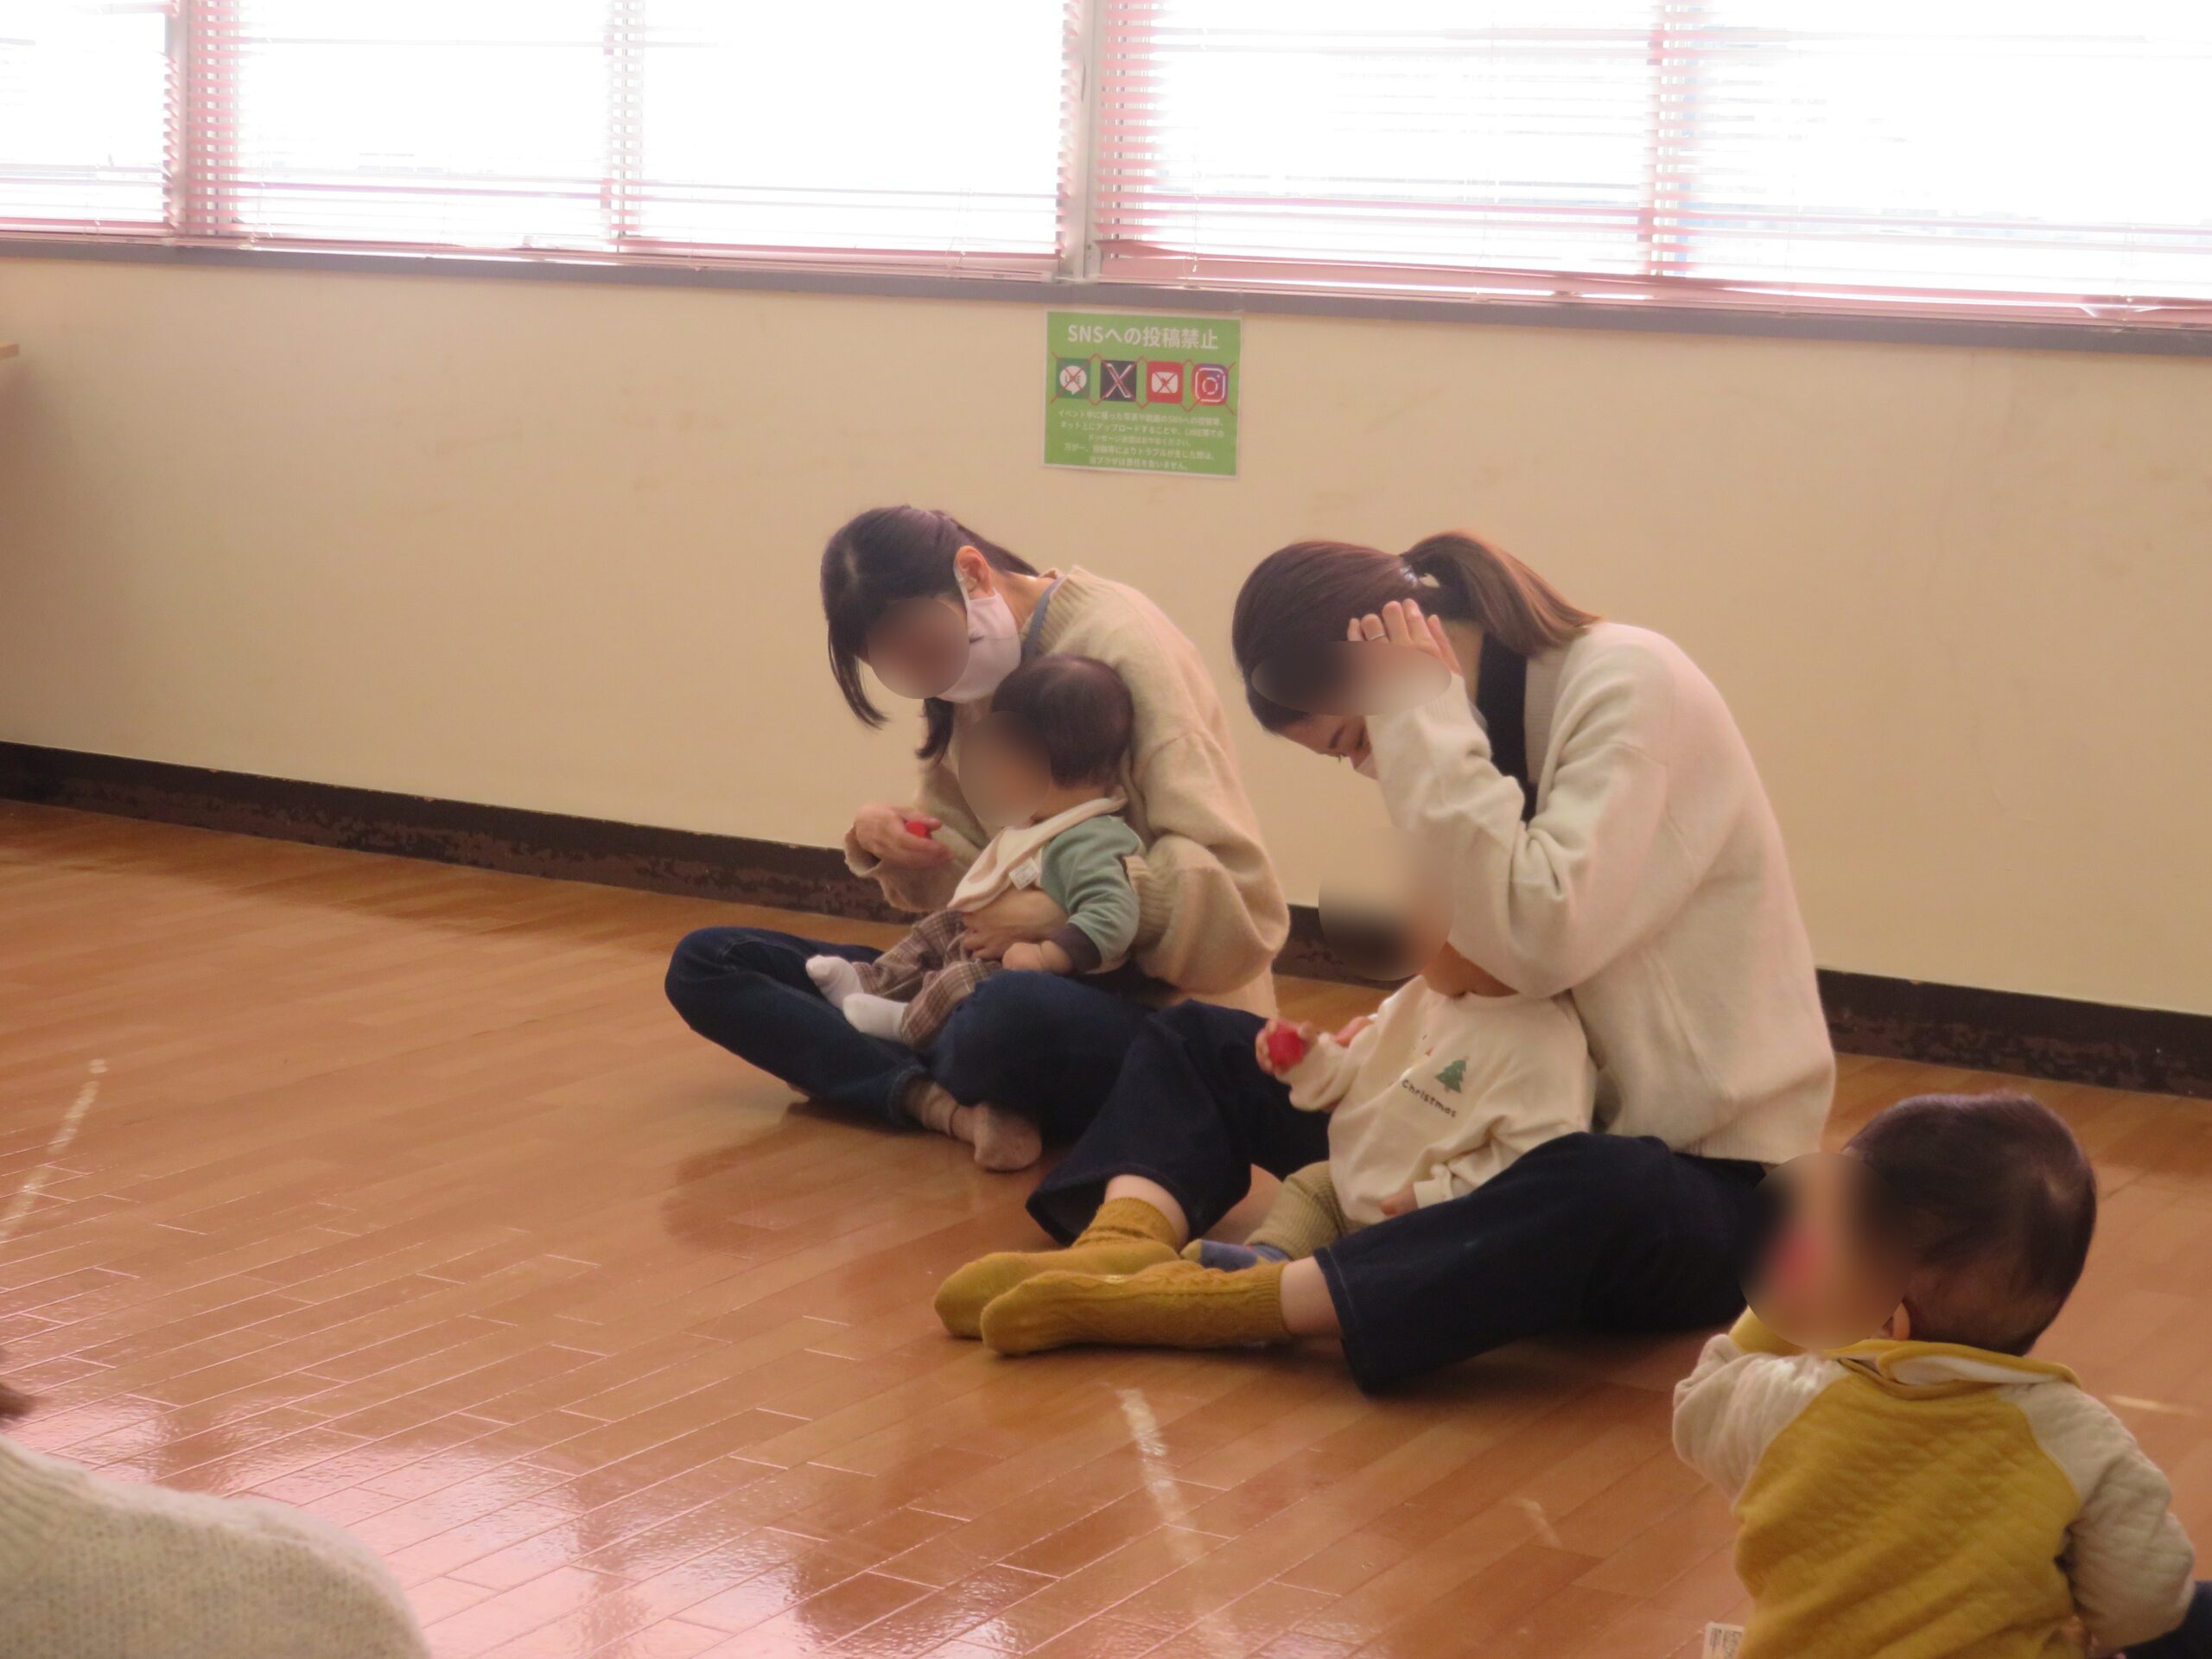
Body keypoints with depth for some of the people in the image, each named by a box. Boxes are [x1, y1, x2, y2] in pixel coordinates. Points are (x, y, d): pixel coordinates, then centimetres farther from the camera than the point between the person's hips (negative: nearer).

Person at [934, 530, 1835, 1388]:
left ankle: (1204, 1305, -42)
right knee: (1193, 1041, 5)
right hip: (1543, 1125, 8)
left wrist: (1429, 729, -22)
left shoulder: (1629, 686, -16)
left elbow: (1540, 938, -28)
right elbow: (1474, 968, 9)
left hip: (1695, 1165, -8)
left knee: (1601, 1197, -43)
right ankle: (1123, 1247, -24)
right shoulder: (1480, 713, 5)